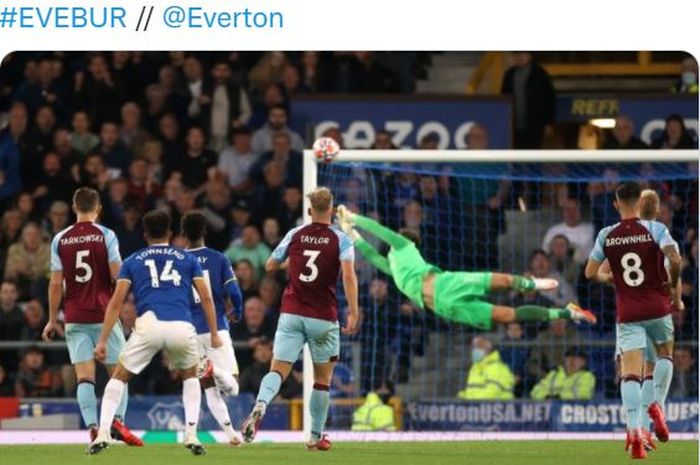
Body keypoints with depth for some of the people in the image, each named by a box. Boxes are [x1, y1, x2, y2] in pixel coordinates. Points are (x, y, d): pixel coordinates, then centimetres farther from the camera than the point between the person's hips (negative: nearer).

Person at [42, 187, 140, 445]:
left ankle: (93, 428, -15)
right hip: (104, 315, -2)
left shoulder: (60, 239, 4)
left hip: (74, 318, 2)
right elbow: (117, 275, -8)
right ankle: (117, 420, -10)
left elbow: (56, 283, 3)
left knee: (85, 376, -2)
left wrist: (53, 320, 10)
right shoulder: (106, 235, -3)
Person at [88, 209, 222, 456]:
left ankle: (103, 433, 4)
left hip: (149, 325, -1)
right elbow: (206, 298, 17)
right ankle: (191, 434, 17)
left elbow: (115, 303, 13)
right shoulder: (187, 259, 24)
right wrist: (214, 334, 24)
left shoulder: (132, 262, 22)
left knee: (119, 377, 18)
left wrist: (103, 341, 12)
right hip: (182, 327, 1)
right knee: (190, 376, 30)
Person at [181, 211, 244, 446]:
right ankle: (216, 371, -32)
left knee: (210, 389, 11)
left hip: (190, 332, 2)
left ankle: (230, 432, -6)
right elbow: (234, 293, -5)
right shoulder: (218, 259, 1)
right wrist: (237, 312, 17)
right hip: (217, 329, -1)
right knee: (232, 387, 1)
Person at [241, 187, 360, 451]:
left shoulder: (295, 235, 7)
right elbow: (348, 274, -18)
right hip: (323, 317, -1)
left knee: (278, 370, -6)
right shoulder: (341, 239, -2)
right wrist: (353, 312, -20)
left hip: (291, 313, 1)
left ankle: (260, 405, -37)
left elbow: (270, 266, 17)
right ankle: (316, 436, 18)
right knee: (322, 379, 15)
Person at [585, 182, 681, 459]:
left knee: (630, 372, -5)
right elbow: (675, 260, -19)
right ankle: (658, 405, 7)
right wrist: (674, 288, -3)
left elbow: (590, 273, 6)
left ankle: (634, 429, -22)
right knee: (665, 354, 26)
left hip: (627, 313, 1)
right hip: (658, 308, -1)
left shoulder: (606, 236, 1)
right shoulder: (655, 229, -6)